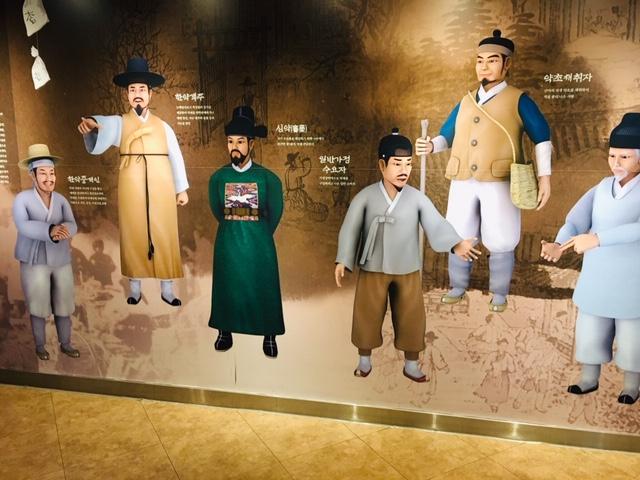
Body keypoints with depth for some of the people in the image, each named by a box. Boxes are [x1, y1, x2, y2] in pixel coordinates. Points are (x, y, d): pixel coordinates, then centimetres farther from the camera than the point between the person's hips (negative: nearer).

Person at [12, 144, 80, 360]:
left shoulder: (61, 200, 0)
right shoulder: (21, 199, -11)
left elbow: (72, 227, -12)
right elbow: (23, 227, -26)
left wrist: (63, 231, -37)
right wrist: (50, 232, -44)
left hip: (60, 260, 3)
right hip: (34, 261, -3)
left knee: (63, 304, 10)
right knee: (39, 306, 7)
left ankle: (65, 344, 27)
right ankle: (40, 345, 29)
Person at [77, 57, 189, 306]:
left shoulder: (163, 126, 11)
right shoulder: (118, 123, 4)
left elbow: (175, 157, 11)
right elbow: (97, 144, -16)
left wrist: (181, 189, 6)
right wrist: (90, 127, -40)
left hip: (161, 188, 1)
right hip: (131, 189, -1)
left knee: (165, 236, 4)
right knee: (133, 236, 4)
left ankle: (167, 289, 13)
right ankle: (135, 288, 15)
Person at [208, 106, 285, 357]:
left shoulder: (268, 178, -9)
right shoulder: (218, 177, -2)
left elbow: (275, 213, 4)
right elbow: (217, 211, 11)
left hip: (259, 245, -2)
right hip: (227, 244, 2)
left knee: (264, 289, 8)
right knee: (227, 287, 13)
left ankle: (269, 335, 24)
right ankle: (225, 331, 32)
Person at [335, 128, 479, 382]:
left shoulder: (417, 198, -7)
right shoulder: (365, 197, -9)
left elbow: (436, 225, -15)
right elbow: (350, 229, -3)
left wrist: (456, 244, -33)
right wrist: (342, 261, -6)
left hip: (408, 270, 1)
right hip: (373, 268, -1)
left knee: (411, 318, 10)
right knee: (367, 315, 11)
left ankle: (411, 364, 29)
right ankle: (364, 360, 32)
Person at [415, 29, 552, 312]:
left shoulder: (518, 100, 2)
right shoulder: (464, 103, 14)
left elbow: (542, 138, 2)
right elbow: (447, 136, 17)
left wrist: (545, 177, -7)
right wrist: (430, 146, -6)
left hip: (500, 183, -4)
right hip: (463, 183, 4)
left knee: (500, 243, 3)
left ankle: (499, 294, 22)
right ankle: (458, 287, 28)